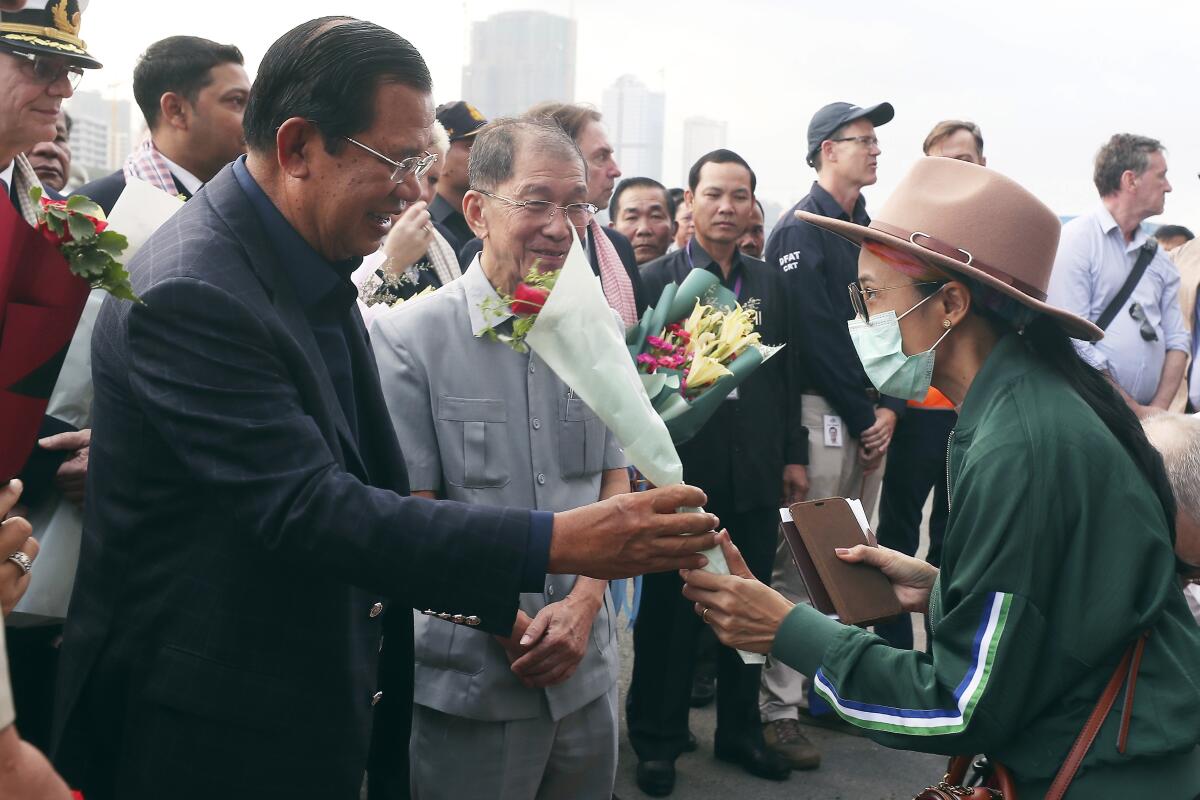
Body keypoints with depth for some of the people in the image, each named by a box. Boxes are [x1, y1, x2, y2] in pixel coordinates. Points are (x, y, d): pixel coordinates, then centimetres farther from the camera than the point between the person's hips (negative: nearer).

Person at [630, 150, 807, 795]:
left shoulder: (770, 282, 9)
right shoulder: (654, 280, -4)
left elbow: (786, 374, 12)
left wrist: (793, 454, 10)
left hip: (756, 477, 4)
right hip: (680, 477, -4)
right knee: (668, 613, 8)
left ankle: (739, 730, 31)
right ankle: (657, 739, 24)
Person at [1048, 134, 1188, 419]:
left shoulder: (1158, 257, 13)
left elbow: (1177, 340, 12)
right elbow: (1075, 346, -15)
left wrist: (1157, 411, -3)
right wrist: (1137, 412, -13)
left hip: (1148, 414, 5)